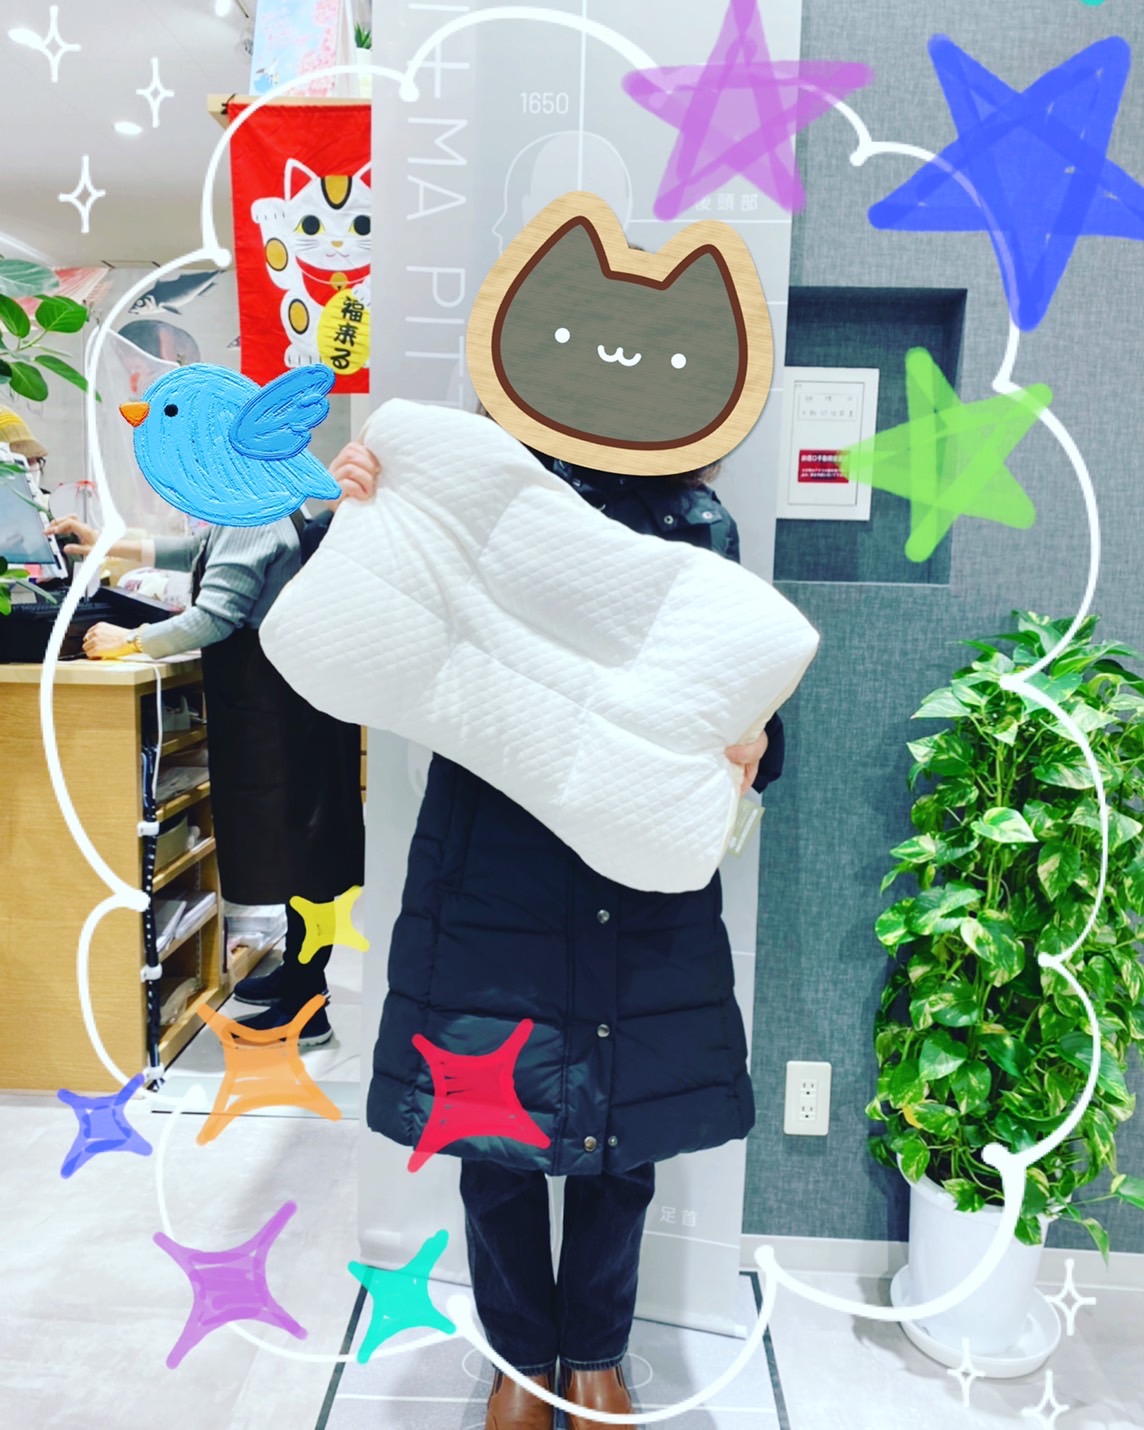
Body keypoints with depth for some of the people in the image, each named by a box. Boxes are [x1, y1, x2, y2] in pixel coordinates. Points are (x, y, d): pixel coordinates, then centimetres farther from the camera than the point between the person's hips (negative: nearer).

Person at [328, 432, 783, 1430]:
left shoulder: (702, 526, 3)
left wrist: (751, 748, -17)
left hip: (647, 900, 2)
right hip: (495, 887, -1)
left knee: (624, 1134, 15)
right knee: (494, 1129, 13)